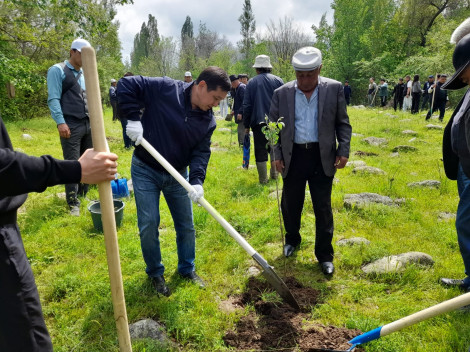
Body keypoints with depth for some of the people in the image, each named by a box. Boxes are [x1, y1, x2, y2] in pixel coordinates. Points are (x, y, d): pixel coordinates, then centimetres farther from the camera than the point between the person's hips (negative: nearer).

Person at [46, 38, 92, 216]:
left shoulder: (85, 74, 19)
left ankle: (83, 195, 25)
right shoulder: (57, 70, -1)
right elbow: (53, 99, -9)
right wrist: (60, 122, -18)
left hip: (88, 124, 7)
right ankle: (73, 203, 6)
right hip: (71, 126, -6)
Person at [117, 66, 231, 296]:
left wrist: (197, 180, -23)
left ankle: (188, 269, 33)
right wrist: (133, 118, -25)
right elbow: (126, 85, -17)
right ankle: (155, 273, 24)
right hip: (145, 171, -4)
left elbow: (201, 152, -7)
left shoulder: (208, 120, -6)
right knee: (149, 226, 1)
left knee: (186, 225, 11)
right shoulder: (165, 89, -19)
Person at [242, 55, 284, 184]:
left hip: (258, 121, -2)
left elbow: (247, 106, 1)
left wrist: (246, 125, 6)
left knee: (261, 150, 3)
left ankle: (263, 179, 5)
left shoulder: (252, 82, 0)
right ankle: (274, 173, 25)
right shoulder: (278, 80, 3)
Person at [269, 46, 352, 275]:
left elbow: (343, 123, 5)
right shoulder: (281, 93, 1)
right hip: (293, 156, 1)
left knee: (323, 208, 5)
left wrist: (343, 150, -4)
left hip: (322, 157, -1)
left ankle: (325, 255, 20)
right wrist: (276, 154, -3)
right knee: (290, 204, 13)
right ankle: (292, 239, 40)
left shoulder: (334, 89, 0)